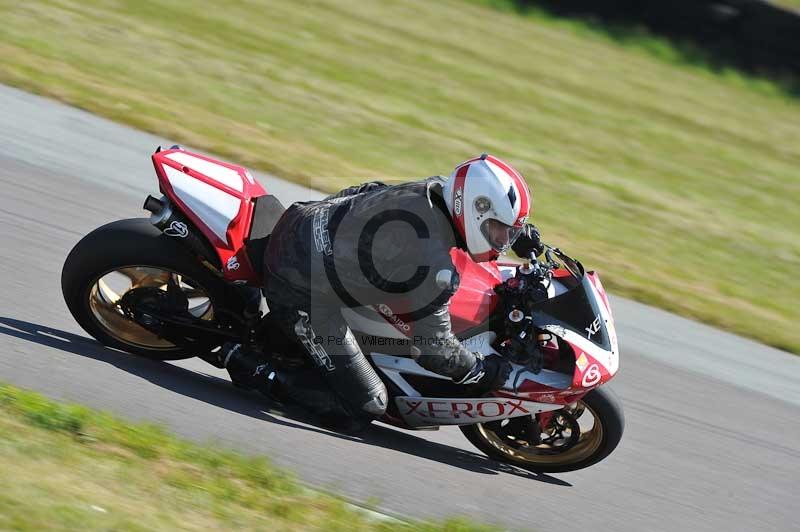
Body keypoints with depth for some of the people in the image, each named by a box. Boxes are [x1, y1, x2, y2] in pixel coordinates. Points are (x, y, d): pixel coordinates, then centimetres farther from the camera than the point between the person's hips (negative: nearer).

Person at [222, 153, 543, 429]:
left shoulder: (437, 190, -3)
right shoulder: (434, 269, -25)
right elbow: (432, 347, -17)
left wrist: (519, 229, 17)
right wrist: (485, 372, -2)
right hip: (304, 296, -8)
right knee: (367, 406, -4)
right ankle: (251, 367, -1)